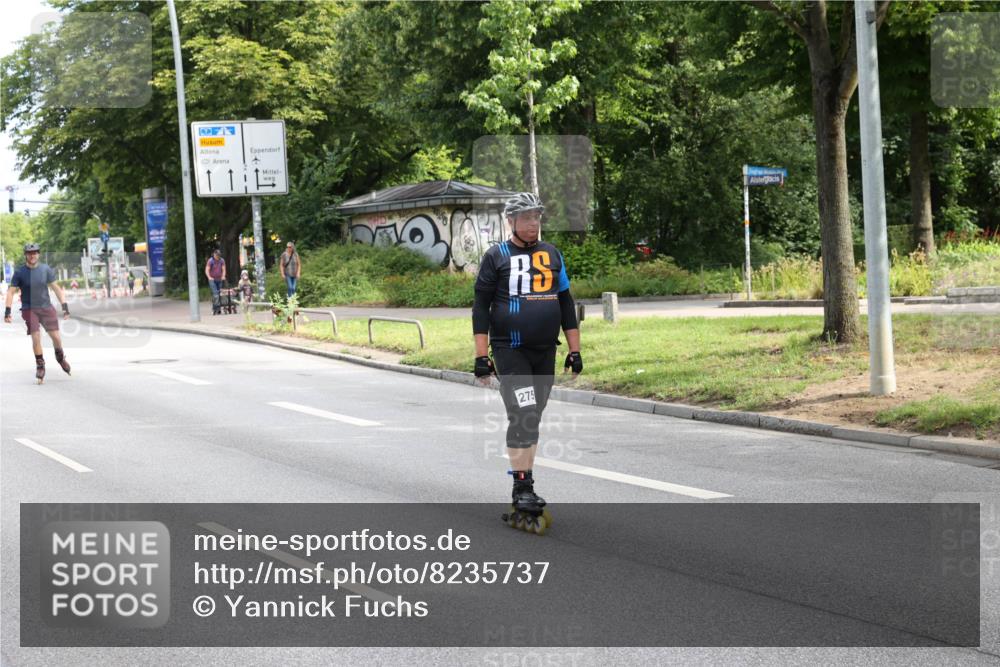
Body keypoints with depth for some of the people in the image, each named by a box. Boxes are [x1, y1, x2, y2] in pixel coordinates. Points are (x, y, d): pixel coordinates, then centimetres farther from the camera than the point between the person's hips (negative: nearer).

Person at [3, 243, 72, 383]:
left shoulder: (46, 269, 0)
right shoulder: (19, 272, -5)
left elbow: (56, 288, 5)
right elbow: (11, 292, -3)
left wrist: (65, 306, 0)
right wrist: (7, 310, -12)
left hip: (46, 307, 2)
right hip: (29, 309, -2)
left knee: (56, 336, -3)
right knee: (36, 337, -14)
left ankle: (60, 357, 28)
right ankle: (40, 364, 5)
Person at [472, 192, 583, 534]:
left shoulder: (552, 255, 12)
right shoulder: (496, 257, 0)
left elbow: (566, 303, 17)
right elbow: (481, 306, -1)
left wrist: (575, 350, 13)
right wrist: (481, 356, -7)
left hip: (545, 352, 5)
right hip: (509, 351, -5)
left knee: (532, 418, 9)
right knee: (523, 416, -15)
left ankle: (523, 485, 16)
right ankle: (522, 491, -15)